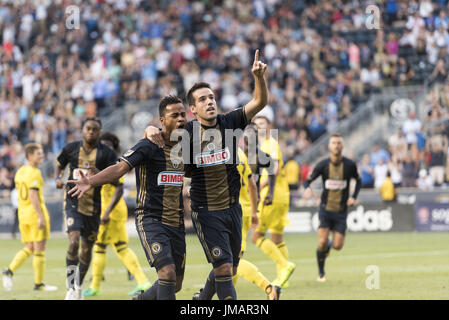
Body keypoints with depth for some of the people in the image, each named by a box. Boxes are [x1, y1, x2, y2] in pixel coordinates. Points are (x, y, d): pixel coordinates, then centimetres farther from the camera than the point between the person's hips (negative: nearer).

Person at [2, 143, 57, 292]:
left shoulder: (20, 171, 14)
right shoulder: (34, 173, -13)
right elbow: (33, 196, -21)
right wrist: (41, 217, -22)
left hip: (22, 213, 8)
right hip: (35, 212, -8)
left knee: (29, 248, 14)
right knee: (39, 249, -1)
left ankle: (10, 271, -2)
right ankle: (39, 283, 3)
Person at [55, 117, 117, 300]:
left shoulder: (107, 153, -1)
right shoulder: (71, 149, 2)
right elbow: (59, 164, 20)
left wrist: (99, 174, -26)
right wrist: (58, 178, 0)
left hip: (94, 206, 2)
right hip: (73, 201, -1)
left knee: (87, 248, 10)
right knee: (74, 241, -21)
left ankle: (79, 286, 30)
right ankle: (71, 287, -12)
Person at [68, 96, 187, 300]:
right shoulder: (148, 146, -11)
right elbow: (120, 168, -22)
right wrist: (91, 182, -35)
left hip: (176, 223, 7)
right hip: (150, 220, -6)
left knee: (175, 285, 8)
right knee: (167, 273, -23)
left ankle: (141, 299, 36)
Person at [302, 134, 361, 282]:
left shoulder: (350, 165, -4)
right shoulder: (323, 164, -6)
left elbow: (358, 180, 14)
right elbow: (308, 180, 1)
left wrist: (353, 197, -2)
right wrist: (307, 188, -23)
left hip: (341, 211, 1)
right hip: (325, 209, -1)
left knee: (338, 246, -6)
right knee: (322, 243, -13)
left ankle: (329, 244, 33)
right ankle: (321, 273, 9)